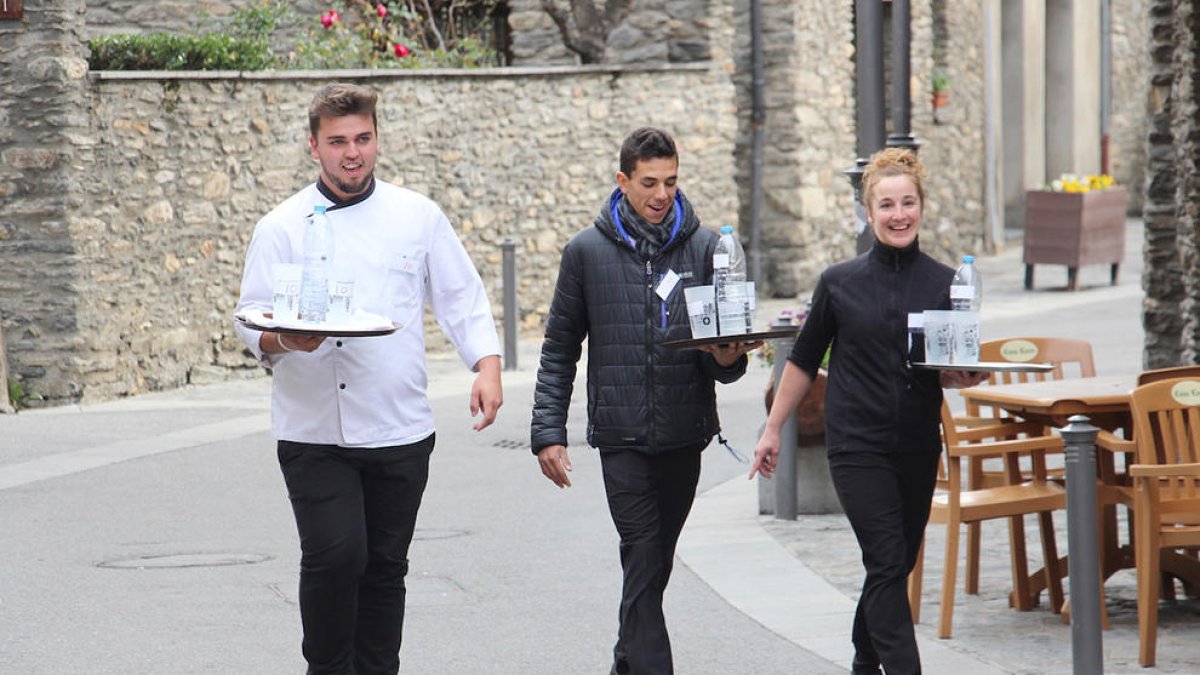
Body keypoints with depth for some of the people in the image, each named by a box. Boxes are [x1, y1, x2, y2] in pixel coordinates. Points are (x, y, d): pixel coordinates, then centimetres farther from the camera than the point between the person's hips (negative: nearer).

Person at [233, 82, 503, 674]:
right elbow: (251, 318, -2)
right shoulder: (283, 227, 1)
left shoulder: (417, 216, 7)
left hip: (399, 428, 3)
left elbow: (461, 298, 10)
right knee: (334, 556, -15)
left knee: (385, 566, 8)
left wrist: (487, 366, -5)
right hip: (315, 431, -2)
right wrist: (284, 339, -24)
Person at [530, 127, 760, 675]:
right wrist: (548, 431, -1)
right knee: (644, 567, -10)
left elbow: (729, 340, 8)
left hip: (685, 434, 3)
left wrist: (727, 358, -17)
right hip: (622, 437, -3)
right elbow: (559, 351, 6)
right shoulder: (588, 251, 2)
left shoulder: (705, 247, 5)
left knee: (654, 566, 14)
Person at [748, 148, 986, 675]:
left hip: (918, 447, 3)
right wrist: (772, 430, 11)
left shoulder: (944, 285, 3)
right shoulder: (840, 283, 0)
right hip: (857, 445, -3)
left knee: (894, 565, 12)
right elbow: (804, 361, 9)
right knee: (888, 563, -13)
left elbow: (949, 374, 7)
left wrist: (964, 377, -16)